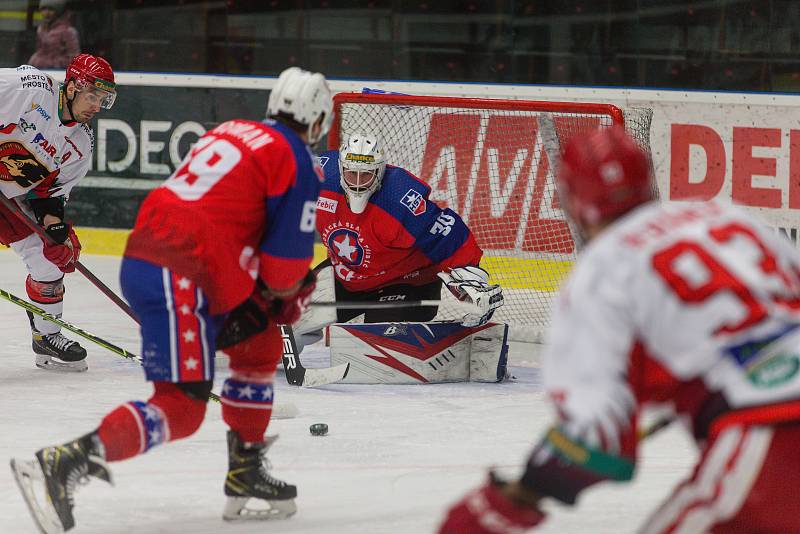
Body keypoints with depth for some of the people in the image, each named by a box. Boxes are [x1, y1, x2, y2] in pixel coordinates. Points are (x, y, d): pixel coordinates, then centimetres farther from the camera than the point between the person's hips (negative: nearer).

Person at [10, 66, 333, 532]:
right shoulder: (298, 161, -3)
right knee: (181, 410, -9)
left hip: (143, 260, 9)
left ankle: (246, 476, 27)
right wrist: (284, 295, 19)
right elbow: (288, 254, -3)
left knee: (261, 345, 24)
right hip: (179, 282, -9)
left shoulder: (232, 131, 21)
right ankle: (61, 466, -23)